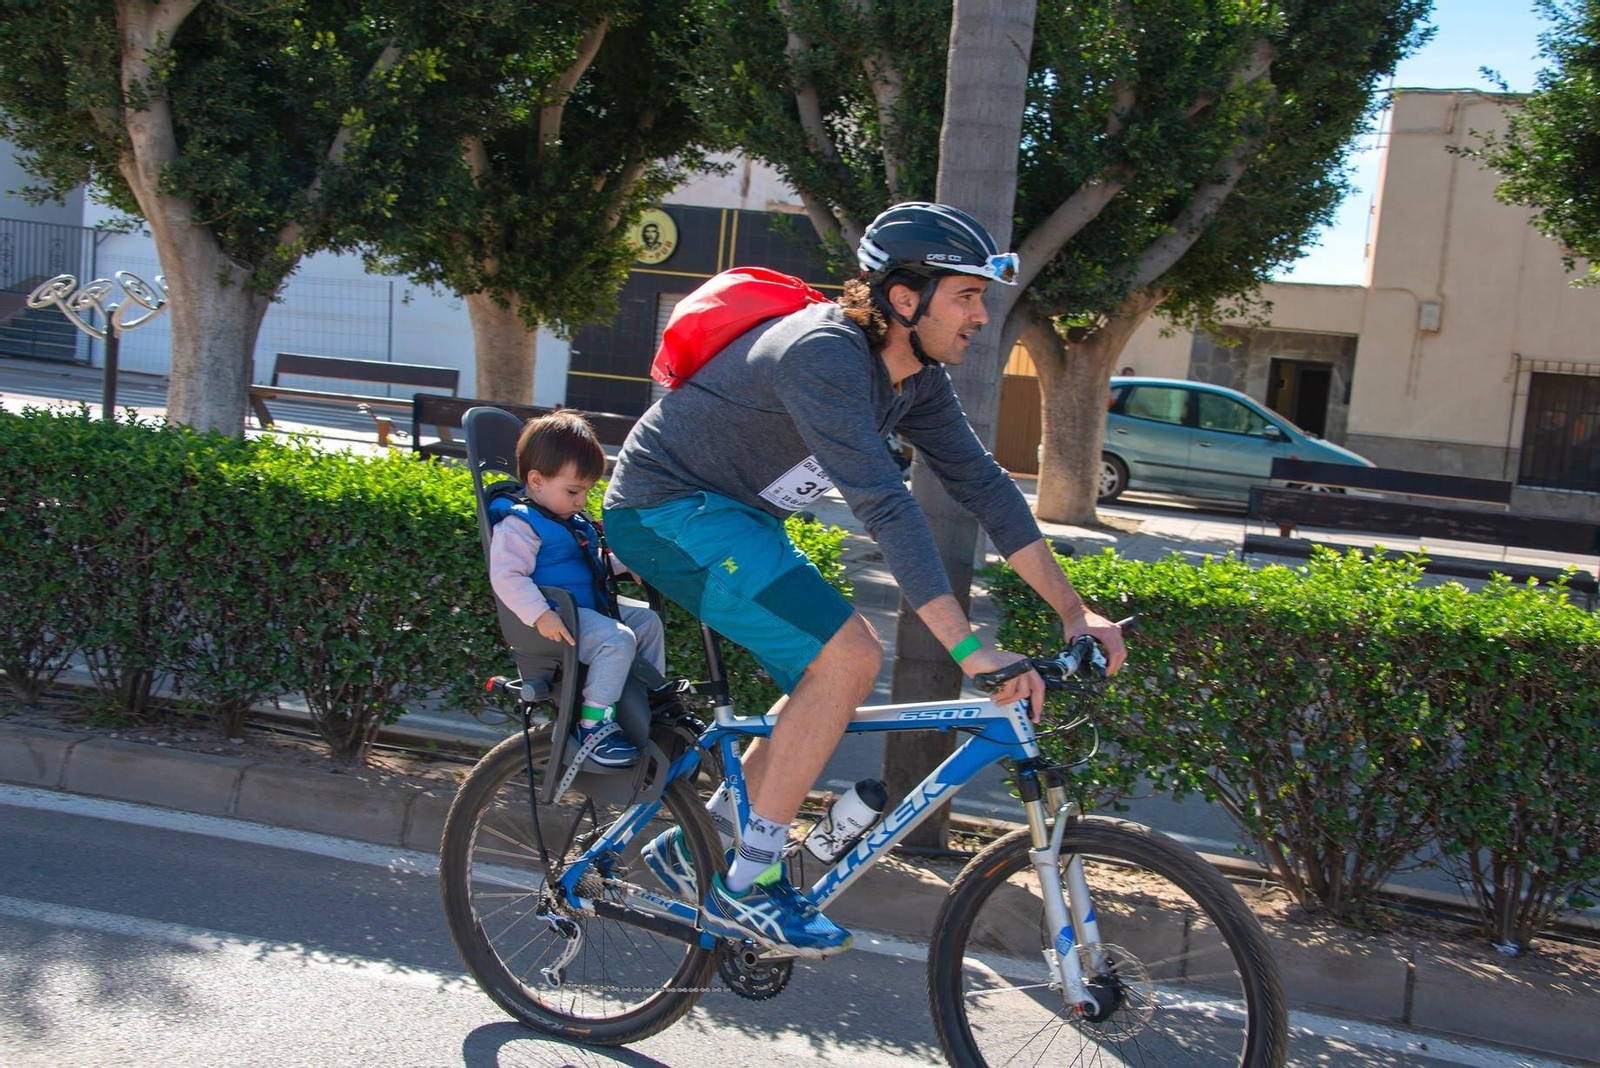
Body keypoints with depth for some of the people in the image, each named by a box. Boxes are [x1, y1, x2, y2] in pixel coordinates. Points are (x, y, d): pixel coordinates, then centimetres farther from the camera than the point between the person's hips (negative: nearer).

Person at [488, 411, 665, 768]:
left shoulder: (574, 520, 16)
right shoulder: (521, 524, -16)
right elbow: (506, 576, -27)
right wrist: (541, 616, -36)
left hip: (591, 604, 11)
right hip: (561, 617, -10)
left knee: (647, 619, 14)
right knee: (617, 639, -28)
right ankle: (593, 726, -20)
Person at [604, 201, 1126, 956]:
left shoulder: (916, 375, 1)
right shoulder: (825, 354, -28)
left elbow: (981, 483, 2)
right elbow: (884, 506, -36)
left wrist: (1073, 610, -1)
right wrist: (968, 650, -39)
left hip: (730, 512, 10)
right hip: (665, 508, -10)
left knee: (832, 677, 6)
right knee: (847, 656, -20)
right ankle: (747, 886, -9)